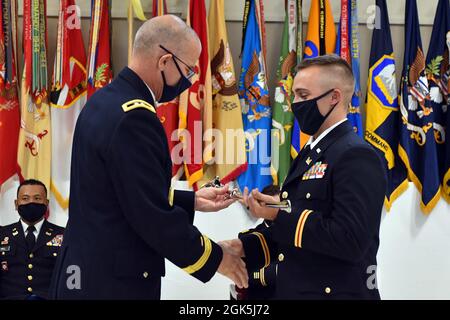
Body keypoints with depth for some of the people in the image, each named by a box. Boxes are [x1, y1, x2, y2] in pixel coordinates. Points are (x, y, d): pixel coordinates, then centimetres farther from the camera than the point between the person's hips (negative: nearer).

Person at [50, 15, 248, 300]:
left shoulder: (105, 102, 8)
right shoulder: (134, 117, -22)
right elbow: (153, 216, -23)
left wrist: (191, 200, 14)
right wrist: (215, 258, -11)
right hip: (112, 283, -9)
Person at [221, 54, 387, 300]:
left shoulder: (356, 156, -16)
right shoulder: (310, 153, 13)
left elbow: (351, 241, -25)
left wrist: (281, 215, -23)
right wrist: (247, 247, 1)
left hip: (334, 293, -8)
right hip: (294, 290, 8)